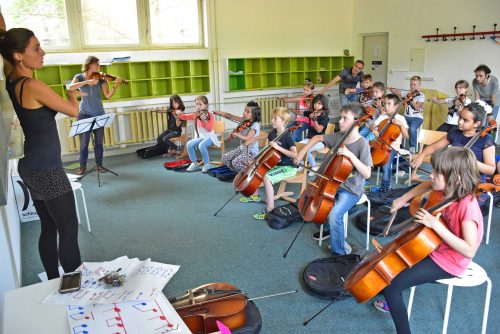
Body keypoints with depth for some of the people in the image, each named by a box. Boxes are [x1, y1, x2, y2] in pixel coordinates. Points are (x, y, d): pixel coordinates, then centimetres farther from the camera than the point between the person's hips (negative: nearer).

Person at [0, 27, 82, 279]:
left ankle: (54, 282, 27)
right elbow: (73, 111, -12)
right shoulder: (33, 86, -19)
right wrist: (72, 95, 7)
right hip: (47, 170, -9)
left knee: (49, 228, 17)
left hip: (30, 167, 9)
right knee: (69, 229, 0)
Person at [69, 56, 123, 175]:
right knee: (84, 142, -1)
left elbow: (108, 96, -7)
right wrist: (86, 82, -28)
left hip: (98, 114, 1)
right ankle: (82, 166, 12)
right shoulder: (79, 77, 0)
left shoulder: (100, 78, 2)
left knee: (99, 141, 5)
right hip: (84, 114, -1)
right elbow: (70, 87, -20)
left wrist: (116, 86, -23)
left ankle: (99, 164, 18)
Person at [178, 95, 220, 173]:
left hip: (209, 137, -6)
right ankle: (194, 164, -1)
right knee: (189, 144, -16)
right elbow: (186, 116, -8)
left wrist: (204, 120, -31)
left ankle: (207, 164, -14)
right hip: (200, 137, 6)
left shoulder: (210, 115, -10)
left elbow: (209, 129, -19)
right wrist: (179, 115, -29)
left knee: (201, 145, -33)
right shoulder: (196, 115, 5)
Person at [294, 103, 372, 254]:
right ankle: (328, 228, 31)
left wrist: (350, 155, -34)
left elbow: (367, 174, -26)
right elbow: (317, 138, 13)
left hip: (352, 190, -7)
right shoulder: (338, 137, -3)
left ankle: (339, 251, -3)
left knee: (334, 215, -26)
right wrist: (302, 152, 2)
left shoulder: (362, 144, -20)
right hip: (335, 183, 7)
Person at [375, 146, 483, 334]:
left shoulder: (467, 206, -30)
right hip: (434, 250, 9)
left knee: (390, 284, -16)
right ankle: (393, 301, 38)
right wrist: (403, 198, 6)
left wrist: (435, 224, -36)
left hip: (447, 263, -9)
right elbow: (428, 185, 15)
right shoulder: (448, 190, -8)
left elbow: (469, 251, -34)